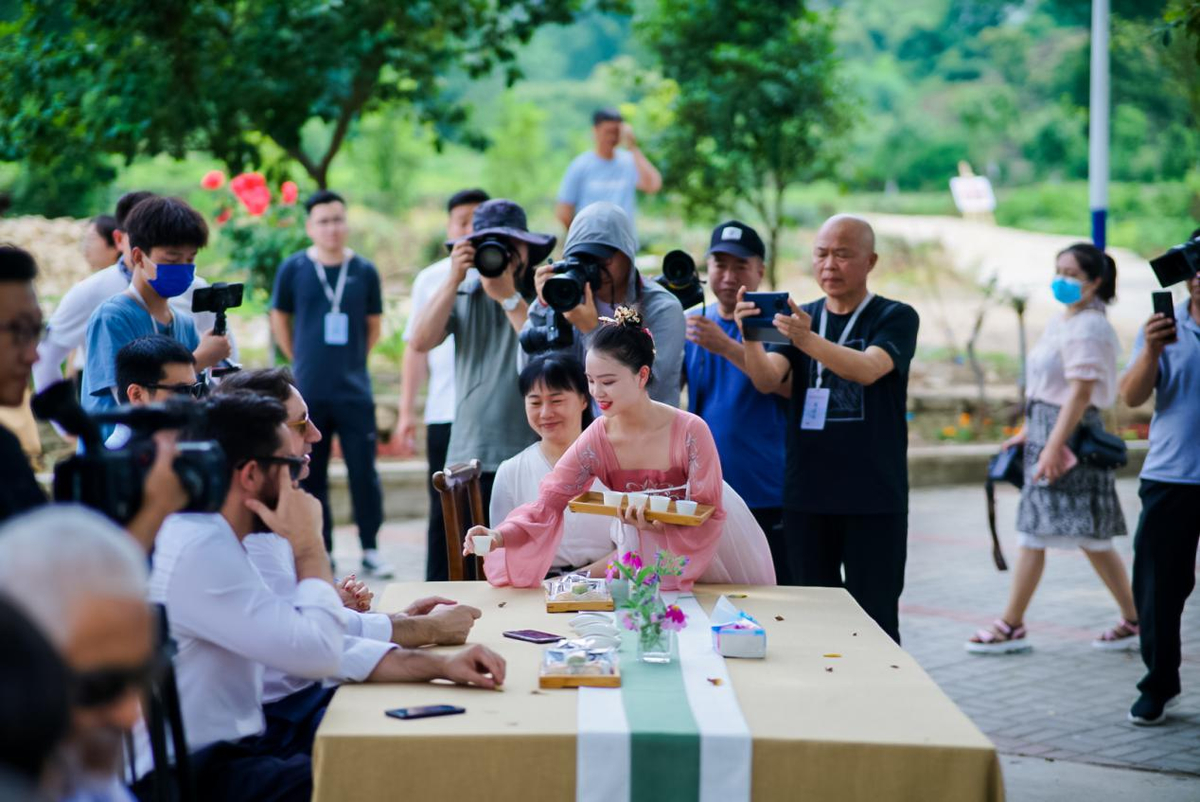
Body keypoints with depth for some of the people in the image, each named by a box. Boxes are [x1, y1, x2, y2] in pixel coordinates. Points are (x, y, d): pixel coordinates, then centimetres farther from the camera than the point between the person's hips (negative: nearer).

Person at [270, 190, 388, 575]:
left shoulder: (364, 271, 3)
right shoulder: (293, 268, 1)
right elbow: (279, 320, 12)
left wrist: (350, 362, 9)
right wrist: (302, 362, 10)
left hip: (354, 391, 0)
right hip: (308, 391, 0)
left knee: (364, 472, -2)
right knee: (311, 475, 5)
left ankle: (370, 550, 10)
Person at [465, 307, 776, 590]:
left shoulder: (689, 431, -25)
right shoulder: (596, 439, -14)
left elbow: (708, 514, -21)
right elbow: (549, 503, -18)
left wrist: (662, 524, -40)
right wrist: (500, 536, -36)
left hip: (710, 547, -3)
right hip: (647, 552, 3)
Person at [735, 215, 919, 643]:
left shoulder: (895, 318, -1)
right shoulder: (798, 318, 12)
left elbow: (868, 369, -21)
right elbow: (768, 380, -4)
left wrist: (808, 340, -38)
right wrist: (750, 340, -26)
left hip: (873, 499, -4)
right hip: (806, 495, 4)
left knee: (874, 622, -3)